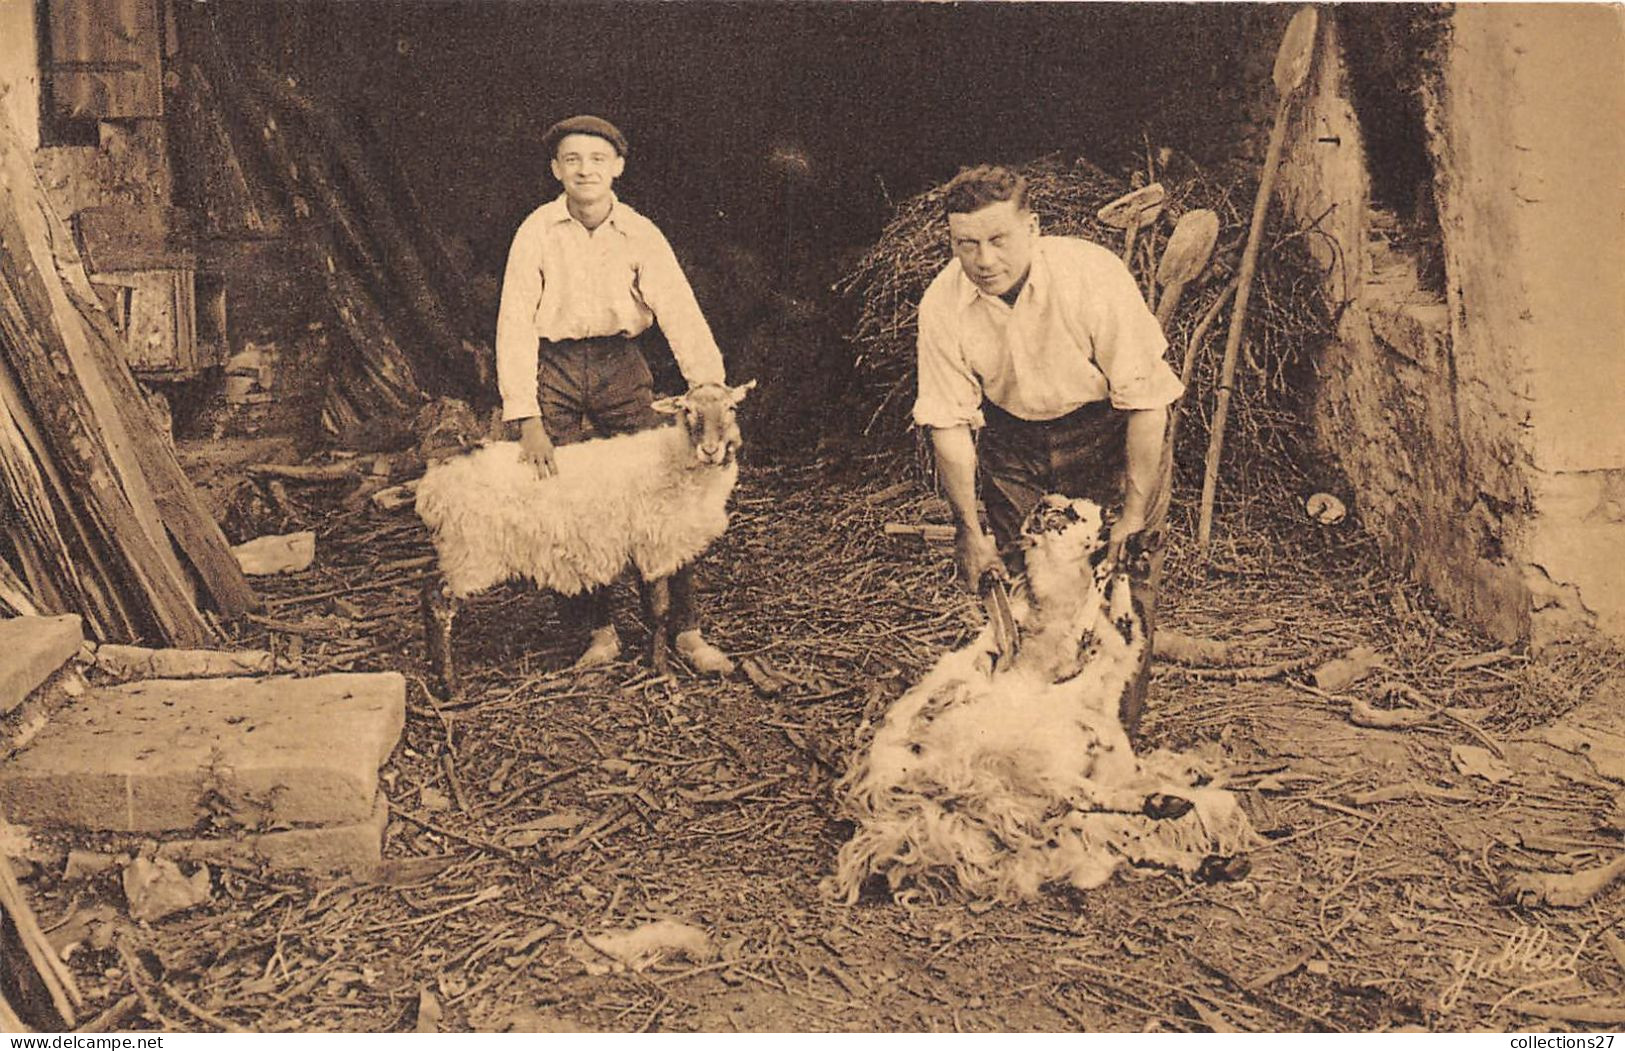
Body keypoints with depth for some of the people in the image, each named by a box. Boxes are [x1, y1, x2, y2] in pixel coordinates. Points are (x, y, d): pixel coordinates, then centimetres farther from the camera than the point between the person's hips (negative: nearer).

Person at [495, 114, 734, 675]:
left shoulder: (640, 234, -6)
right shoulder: (537, 231, -8)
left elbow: (679, 311, -15)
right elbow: (515, 325, -10)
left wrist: (709, 388, -30)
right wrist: (527, 421, -18)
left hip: (622, 366, 1)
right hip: (554, 370, 0)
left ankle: (686, 632, 4)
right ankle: (599, 632, 12)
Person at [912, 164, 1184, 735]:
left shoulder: (1093, 277, -29)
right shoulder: (942, 304, -18)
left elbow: (1145, 403, -22)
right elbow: (949, 422, -9)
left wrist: (1135, 516, -21)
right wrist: (969, 531, -11)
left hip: (1105, 429, -3)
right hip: (1012, 439, 3)